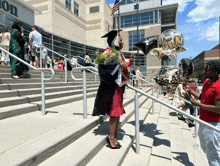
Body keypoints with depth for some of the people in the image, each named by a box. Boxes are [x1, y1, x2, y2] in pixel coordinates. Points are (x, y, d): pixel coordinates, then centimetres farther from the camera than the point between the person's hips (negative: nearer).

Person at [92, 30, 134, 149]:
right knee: (114, 113, -2)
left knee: (117, 113, 13)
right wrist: (121, 66, -22)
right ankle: (112, 138, 14)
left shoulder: (119, 54, 16)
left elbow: (124, 71, 19)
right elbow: (106, 71, -24)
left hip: (118, 87, 9)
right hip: (112, 88, -9)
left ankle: (113, 137, 26)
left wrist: (129, 62, 7)